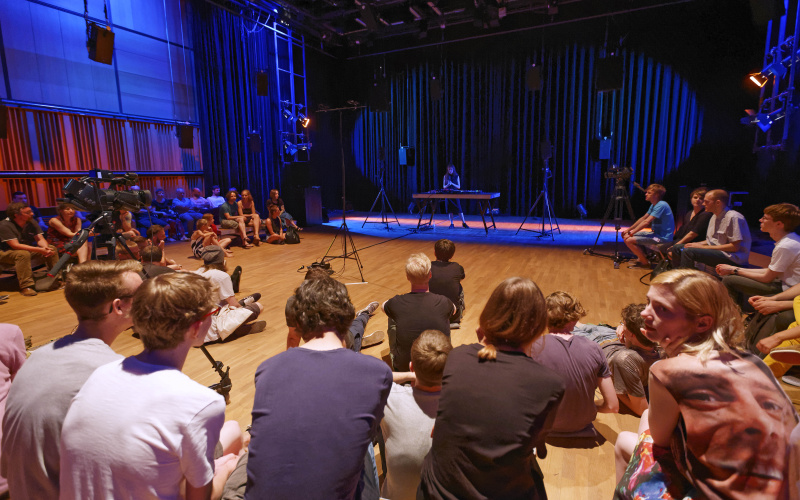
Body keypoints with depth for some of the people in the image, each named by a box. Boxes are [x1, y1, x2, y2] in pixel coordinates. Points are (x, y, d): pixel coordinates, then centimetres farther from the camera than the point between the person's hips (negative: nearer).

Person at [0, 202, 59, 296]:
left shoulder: (31, 222, -3)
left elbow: (40, 239, -6)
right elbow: (15, 245, -31)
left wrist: (46, 247, -31)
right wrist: (39, 250, -40)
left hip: (28, 249, 7)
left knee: (52, 248, -10)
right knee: (23, 254, -37)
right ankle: (25, 287, -36)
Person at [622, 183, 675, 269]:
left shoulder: (661, 205, -19)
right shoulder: (653, 205, 12)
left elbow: (646, 222, -24)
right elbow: (643, 218, 16)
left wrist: (632, 233, -21)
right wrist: (628, 230, 7)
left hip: (662, 238, -10)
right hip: (655, 233, 10)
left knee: (629, 240, -22)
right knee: (626, 235, 9)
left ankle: (646, 263, -6)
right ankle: (640, 259, 13)